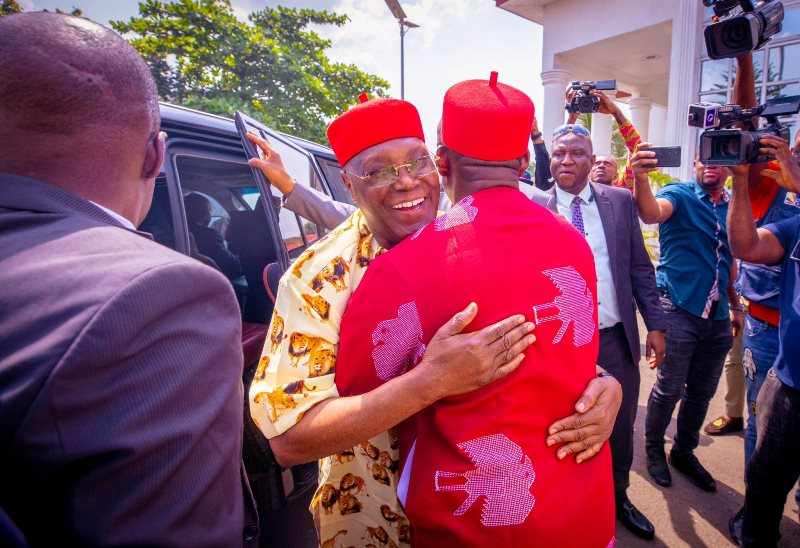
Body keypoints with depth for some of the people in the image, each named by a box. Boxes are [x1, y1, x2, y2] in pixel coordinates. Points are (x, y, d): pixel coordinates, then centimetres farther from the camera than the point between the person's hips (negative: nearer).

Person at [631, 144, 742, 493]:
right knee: (669, 388, 1)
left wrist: (736, 306, 18)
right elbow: (652, 214, -29)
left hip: (718, 317, 6)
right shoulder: (680, 195, -5)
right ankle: (654, 449, 23)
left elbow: (730, 261, 20)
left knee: (702, 391, 14)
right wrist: (641, 179, -48)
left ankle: (684, 451, 33)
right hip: (679, 310, -5)